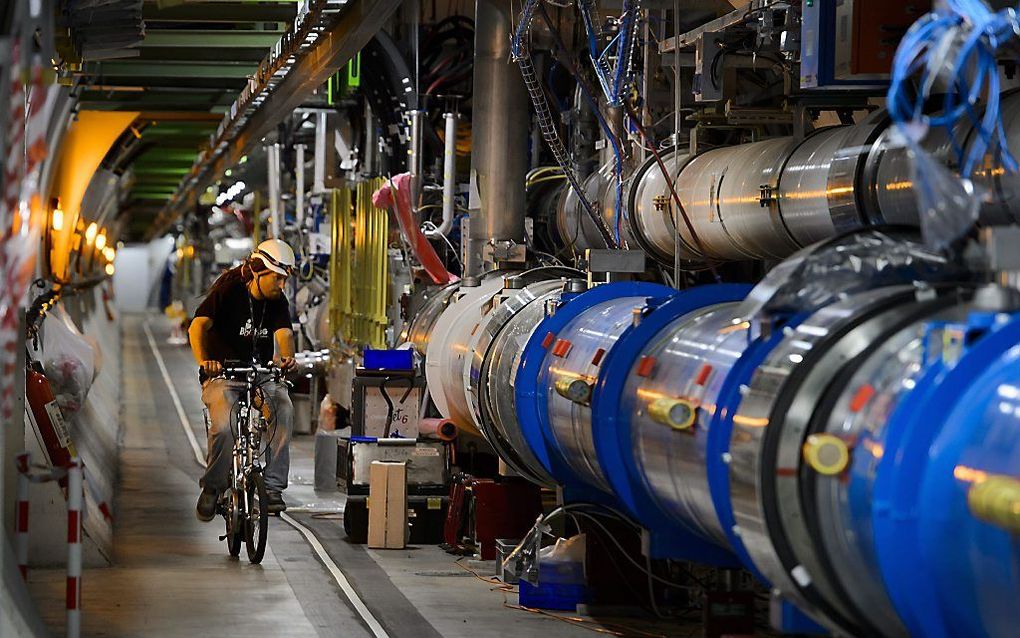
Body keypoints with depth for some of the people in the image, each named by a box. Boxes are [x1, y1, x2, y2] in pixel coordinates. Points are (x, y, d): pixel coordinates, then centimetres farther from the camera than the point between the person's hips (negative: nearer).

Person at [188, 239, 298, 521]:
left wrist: (287, 357, -35)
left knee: (284, 411, -27)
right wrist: (203, 360, -39)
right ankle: (212, 487, -6)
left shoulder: (278, 302, 4)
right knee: (223, 427, -30)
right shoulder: (228, 292, -9)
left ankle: (273, 486, -21)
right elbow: (198, 326, -20)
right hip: (223, 374, -4)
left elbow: (284, 333, -11)